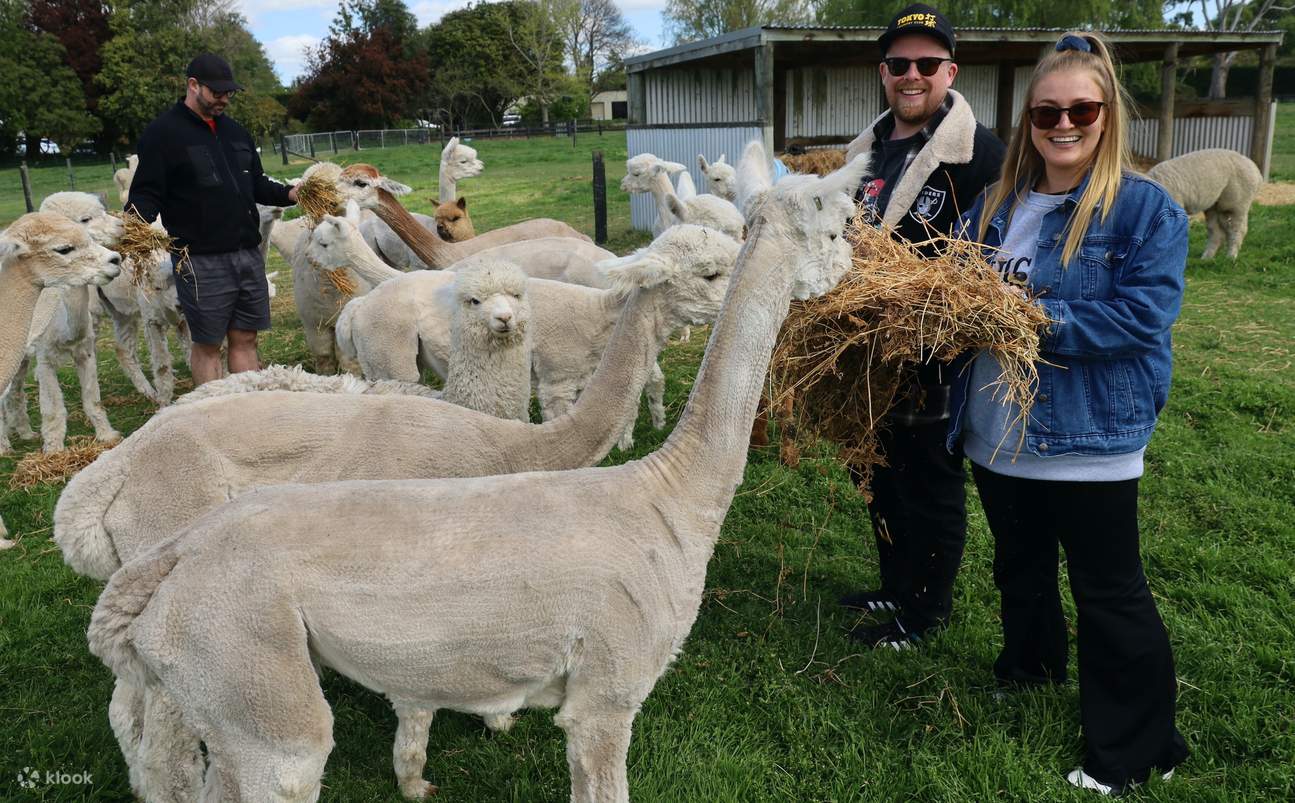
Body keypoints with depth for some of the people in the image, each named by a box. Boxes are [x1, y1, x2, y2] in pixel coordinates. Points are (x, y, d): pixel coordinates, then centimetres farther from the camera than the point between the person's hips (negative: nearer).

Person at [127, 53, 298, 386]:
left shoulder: (235, 132, 16)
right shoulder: (163, 133, -4)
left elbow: (256, 185, 23)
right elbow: (148, 193, -8)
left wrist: (290, 194, 7)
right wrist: (133, 220, -27)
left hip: (248, 254, 6)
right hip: (201, 261, -6)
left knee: (245, 339, 11)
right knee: (207, 344, 3)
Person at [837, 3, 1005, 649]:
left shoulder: (979, 153, -14)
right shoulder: (867, 151, 11)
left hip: (939, 358, -8)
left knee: (931, 485, 7)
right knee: (878, 475, 19)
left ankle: (924, 613, 25)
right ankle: (895, 588, 39)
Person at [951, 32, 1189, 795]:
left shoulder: (1147, 208, -11)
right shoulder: (997, 204, 7)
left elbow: (1144, 315, -20)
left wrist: (1039, 321, -26)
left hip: (1089, 439, -6)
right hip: (999, 434, 6)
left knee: (1110, 593, 6)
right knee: (1019, 570, 24)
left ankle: (1137, 749, 23)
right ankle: (1029, 674, 50)